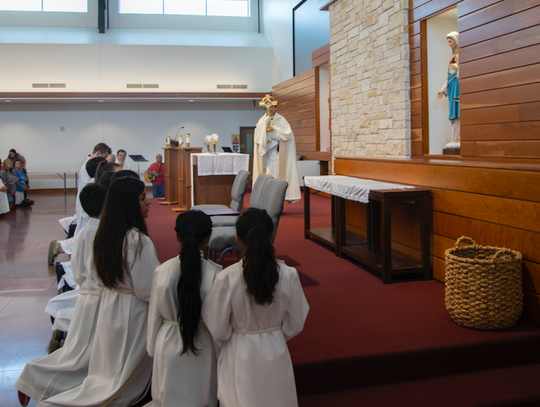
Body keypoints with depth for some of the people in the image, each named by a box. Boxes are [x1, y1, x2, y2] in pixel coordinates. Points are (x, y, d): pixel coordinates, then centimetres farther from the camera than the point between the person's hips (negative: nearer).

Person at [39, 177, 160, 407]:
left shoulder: (104, 235, 1)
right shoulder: (138, 241, -25)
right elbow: (148, 289, -22)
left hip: (109, 307, 8)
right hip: (133, 312, -8)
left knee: (109, 374, 22)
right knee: (128, 380, 8)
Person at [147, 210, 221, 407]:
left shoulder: (162, 271, -14)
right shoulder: (215, 273, -20)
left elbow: (155, 315, -4)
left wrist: (153, 347, 12)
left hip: (168, 344, 1)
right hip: (203, 345, -1)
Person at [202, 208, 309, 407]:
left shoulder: (226, 279, -23)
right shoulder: (288, 275, -17)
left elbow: (218, 331, -11)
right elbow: (295, 325, -4)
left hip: (240, 357, -2)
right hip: (276, 354, 2)